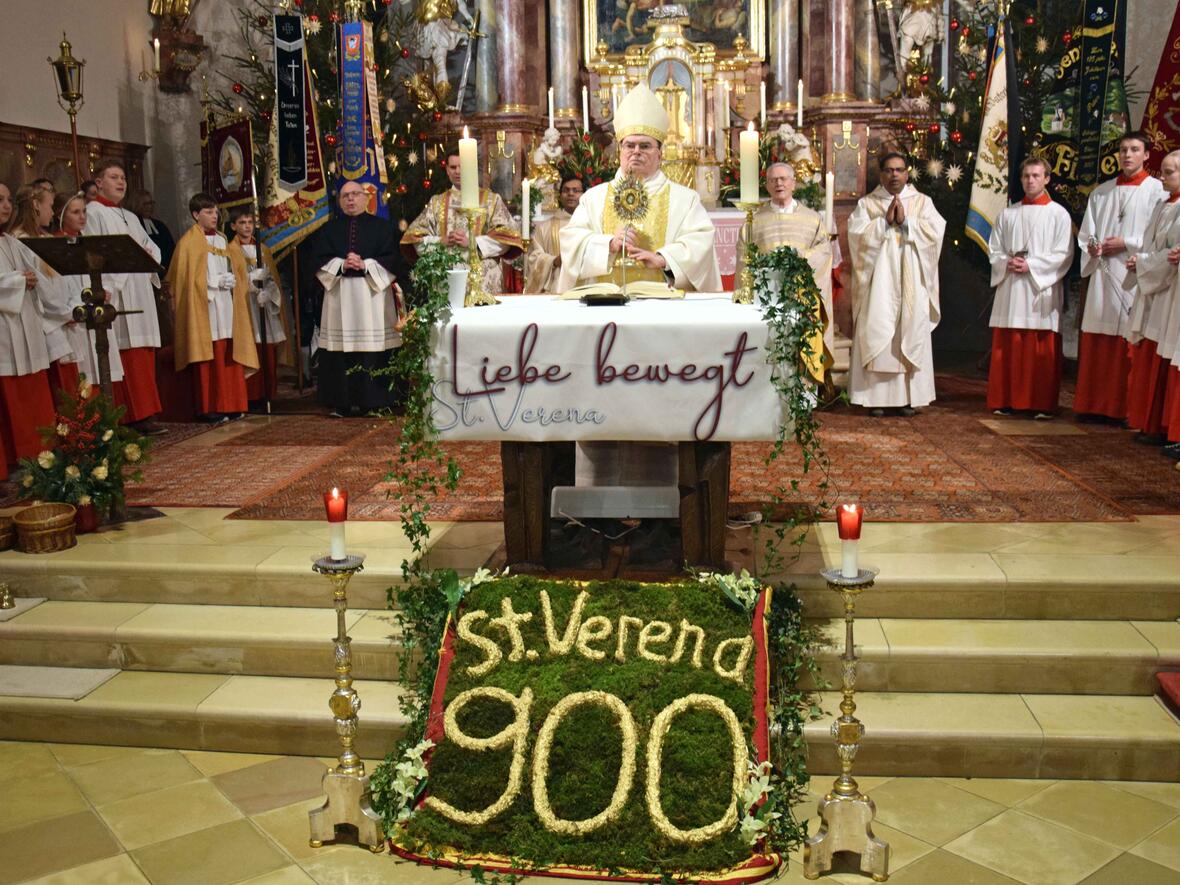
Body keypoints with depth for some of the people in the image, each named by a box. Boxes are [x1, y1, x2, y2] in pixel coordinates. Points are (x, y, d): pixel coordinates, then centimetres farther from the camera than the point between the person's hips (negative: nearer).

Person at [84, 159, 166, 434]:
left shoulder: (130, 217, 26)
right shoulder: (93, 212, 1)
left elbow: (152, 246, 23)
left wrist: (148, 254, 2)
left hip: (140, 292, 8)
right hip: (116, 292, -8)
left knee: (143, 355, 4)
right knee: (128, 354, -13)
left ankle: (143, 413, 6)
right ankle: (134, 416, -14)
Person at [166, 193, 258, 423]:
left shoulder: (222, 240, 19)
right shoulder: (189, 243, -2)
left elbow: (235, 270, 21)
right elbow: (187, 278, -9)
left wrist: (231, 281, 0)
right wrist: (218, 282, -13)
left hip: (226, 305, 6)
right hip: (205, 306, -6)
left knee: (229, 356, 3)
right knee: (209, 359, -8)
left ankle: (230, 405, 7)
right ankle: (209, 408, -6)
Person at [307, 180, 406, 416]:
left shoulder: (382, 227, 8)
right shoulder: (328, 229, 14)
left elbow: (393, 259, -1)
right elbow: (316, 261, 6)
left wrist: (365, 264, -13)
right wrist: (341, 265, -10)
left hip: (373, 293, -2)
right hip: (339, 296, 2)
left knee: (374, 345, -5)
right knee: (341, 349, -2)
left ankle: (374, 401, 1)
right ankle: (342, 402, 3)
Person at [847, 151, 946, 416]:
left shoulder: (922, 202, 11)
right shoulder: (866, 203, 9)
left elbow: (935, 230, -3)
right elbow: (856, 233, -5)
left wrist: (905, 221, -11)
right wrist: (885, 221, -11)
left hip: (912, 284, 1)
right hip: (879, 283, -1)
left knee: (912, 335, 0)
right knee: (877, 337, -5)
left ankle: (910, 396, 5)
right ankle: (877, 396, -2)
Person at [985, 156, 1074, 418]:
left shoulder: (1058, 214, 3)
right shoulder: (1008, 214, 13)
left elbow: (1064, 254, -3)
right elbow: (994, 250, 13)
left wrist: (1031, 265, -12)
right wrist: (1008, 263, -8)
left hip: (1042, 289, -3)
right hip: (1010, 288, 3)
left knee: (1043, 351, -3)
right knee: (1007, 349, 2)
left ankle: (1042, 404, 1)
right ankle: (1005, 400, 8)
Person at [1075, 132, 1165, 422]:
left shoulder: (1157, 190, 3)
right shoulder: (1101, 192, 17)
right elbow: (1085, 233, 16)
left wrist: (1127, 243, -11)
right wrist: (1091, 247, -4)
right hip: (1102, 275, 4)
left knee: (1128, 344, -5)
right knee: (1096, 344, 3)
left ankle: (1121, 407, 0)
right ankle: (1093, 405, 9)